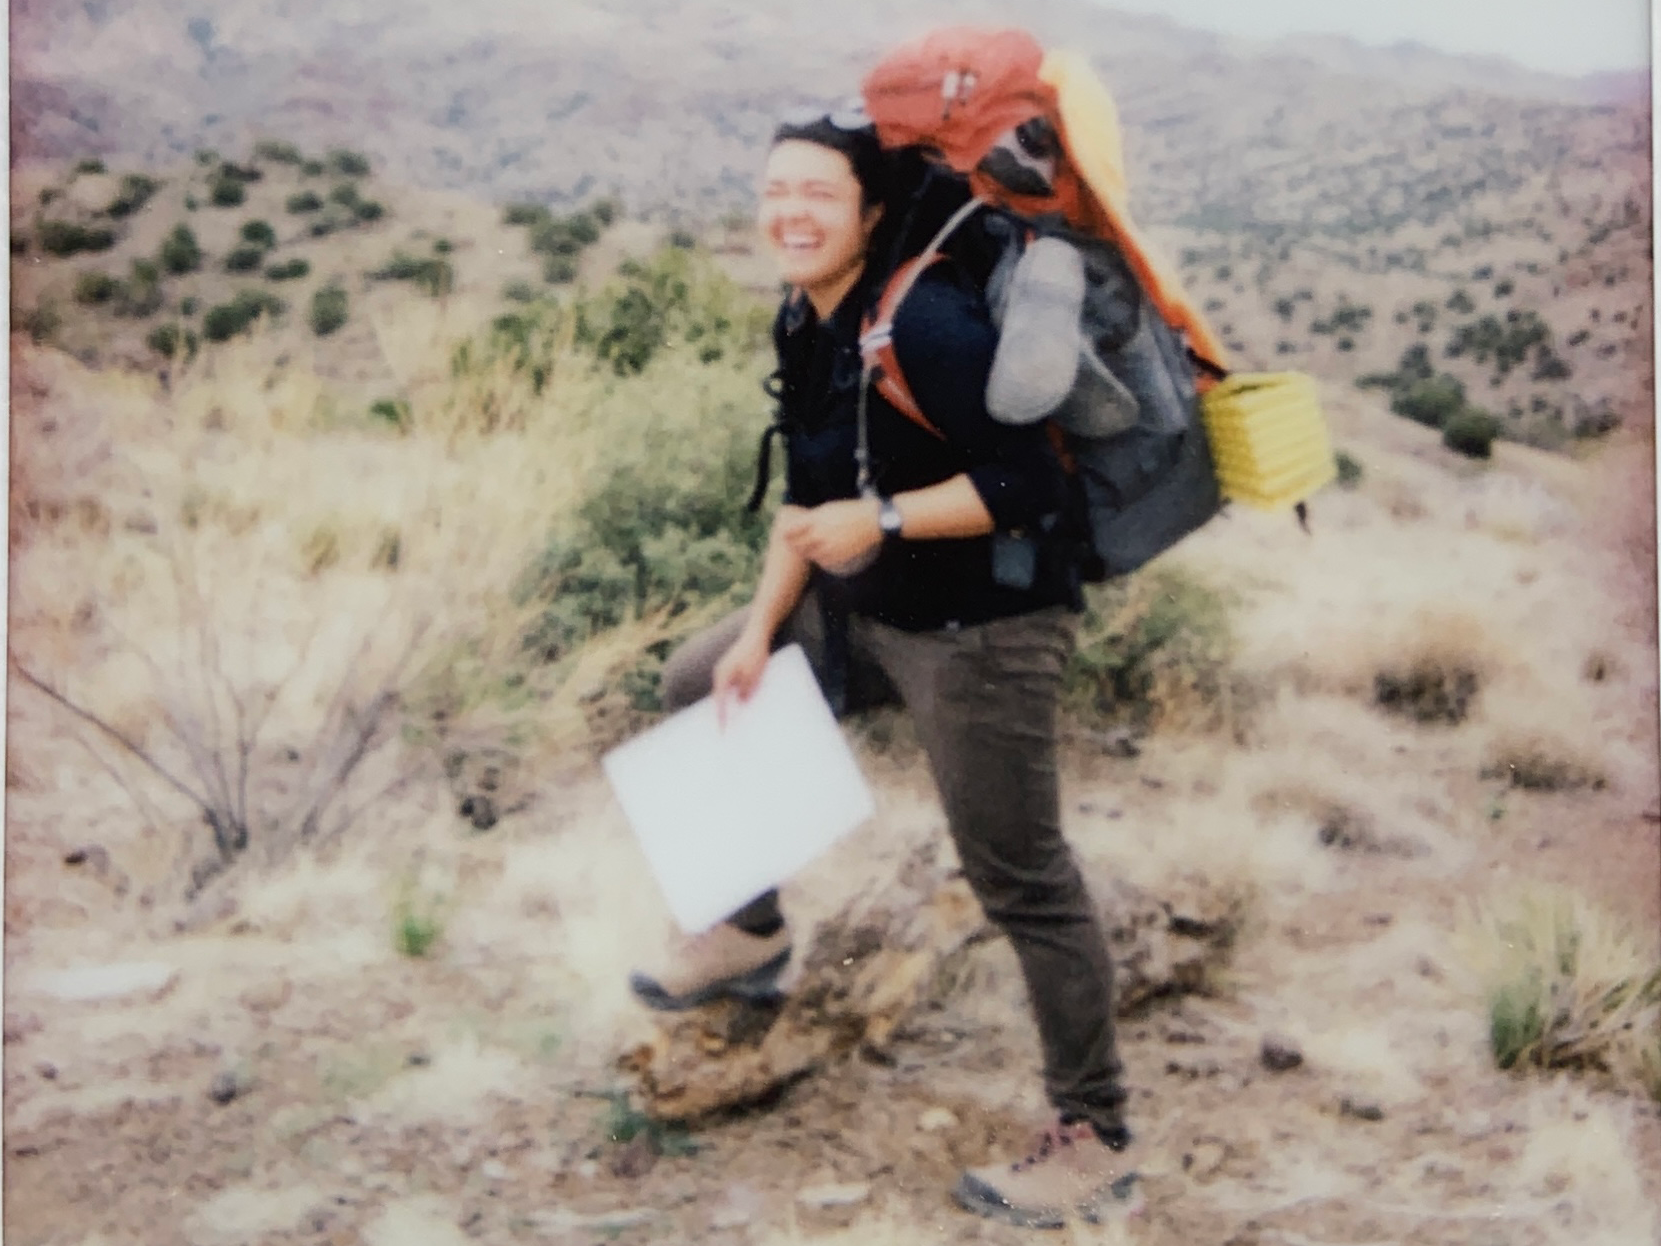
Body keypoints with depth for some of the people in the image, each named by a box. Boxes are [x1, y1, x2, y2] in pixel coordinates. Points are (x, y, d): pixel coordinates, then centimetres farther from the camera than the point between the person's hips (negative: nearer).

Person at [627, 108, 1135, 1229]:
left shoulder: (928, 320, -24)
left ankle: (1095, 1135, 13)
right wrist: (759, 633, 5)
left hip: (983, 629, -9)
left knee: (1022, 881, -3)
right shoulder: (804, 327, 5)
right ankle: (752, 933, 36)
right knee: (698, 687, 19)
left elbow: (1027, 482, -25)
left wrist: (881, 522, -26)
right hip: (864, 607, 10)